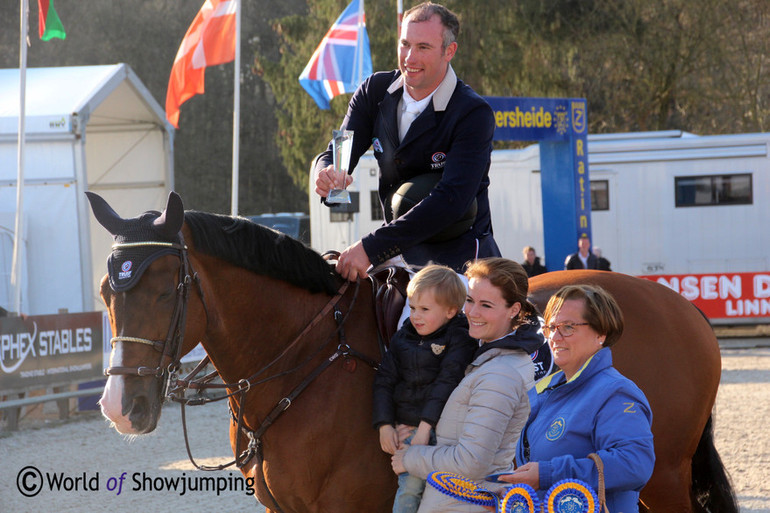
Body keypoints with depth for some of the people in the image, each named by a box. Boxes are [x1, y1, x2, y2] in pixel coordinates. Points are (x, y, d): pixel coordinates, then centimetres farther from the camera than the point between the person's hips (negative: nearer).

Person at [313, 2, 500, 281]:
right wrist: (326, 175, -28)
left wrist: (371, 247, -34)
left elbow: (452, 200, -27)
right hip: (397, 250, 6)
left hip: (458, 256, -5)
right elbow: (336, 154, 2)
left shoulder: (474, 114, -17)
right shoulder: (374, 91, 3)